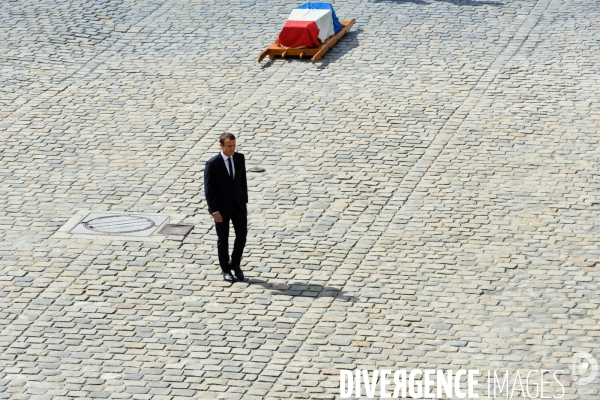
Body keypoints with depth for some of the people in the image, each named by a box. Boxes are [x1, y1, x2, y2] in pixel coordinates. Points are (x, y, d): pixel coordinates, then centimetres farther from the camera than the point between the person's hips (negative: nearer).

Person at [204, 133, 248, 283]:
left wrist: (244, 201, 8)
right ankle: (226, 270, 24)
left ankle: (235, 264, 21)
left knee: (242, 234, -2)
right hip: (222, 206, -3)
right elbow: (208, 189, -13)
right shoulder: (213, 163, -16)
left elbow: (243, 180, 7)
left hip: (238, 204, 3)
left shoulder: (240, 158, -3)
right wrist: (214, 211, -16)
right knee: (223, 239, 8)